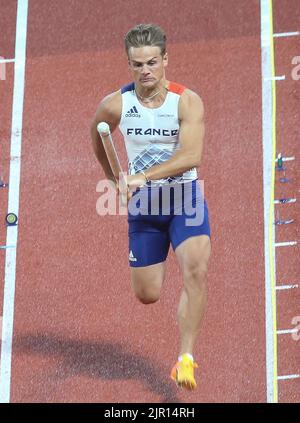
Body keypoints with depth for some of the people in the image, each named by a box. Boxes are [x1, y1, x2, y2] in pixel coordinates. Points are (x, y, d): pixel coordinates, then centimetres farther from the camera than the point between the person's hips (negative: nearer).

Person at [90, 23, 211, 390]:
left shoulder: (188, 102, -15)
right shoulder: (115, 105, -8)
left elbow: (191, 156, -27)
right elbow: (97, 135, 16)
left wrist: (143, 176, -35)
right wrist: (114, 179, 22)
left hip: (185, 198, -2)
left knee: (196, 271, -26)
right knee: (147, 296, 8)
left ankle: (186, 358, -17)